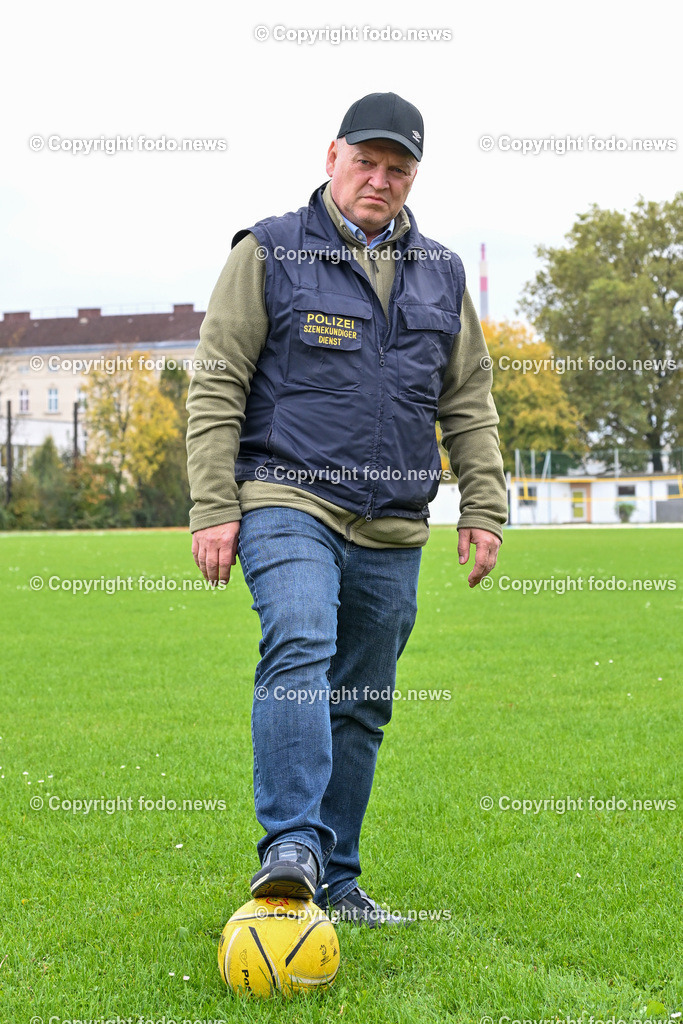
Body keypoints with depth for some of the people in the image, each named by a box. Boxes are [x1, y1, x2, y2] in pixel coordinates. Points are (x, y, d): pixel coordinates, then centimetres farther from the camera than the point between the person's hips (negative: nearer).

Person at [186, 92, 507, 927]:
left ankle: (335, 881, 16)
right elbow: (216, 386, -1)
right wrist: (212, 507, -8)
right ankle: (291, 847, -31)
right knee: (299, 651, -28)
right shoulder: (269, 254, 3)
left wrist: (483, 507, 10)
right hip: (288, 502, -4)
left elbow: (469, 404, 20)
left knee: (362, 705, 7)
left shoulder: (440, 275, 16)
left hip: (391, 529, 5)